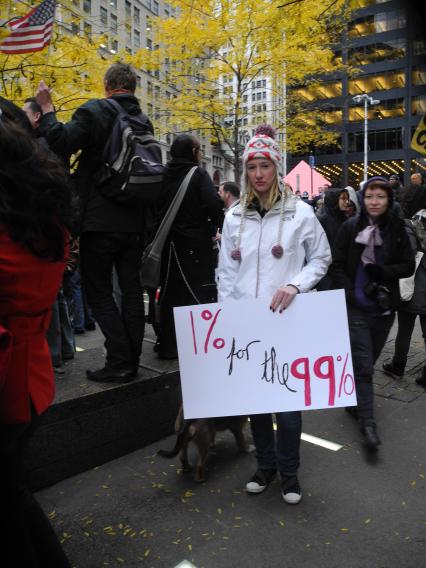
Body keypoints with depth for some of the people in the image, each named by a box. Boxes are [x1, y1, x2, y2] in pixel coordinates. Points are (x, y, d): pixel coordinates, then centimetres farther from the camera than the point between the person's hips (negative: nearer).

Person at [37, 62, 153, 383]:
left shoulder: (94, 112, -8)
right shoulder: (144, 121, 11)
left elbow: (60, 144, -14)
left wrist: (47, 109, -1)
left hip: (101, 220, -5)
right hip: (134, 220, 6)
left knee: (99, 291, 2)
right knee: (131, 288, 9)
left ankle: (119, 362, -2)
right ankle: (131, 361, 15)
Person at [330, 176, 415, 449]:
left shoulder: (397, 228, 1)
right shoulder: (350, 227, -4)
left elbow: (408, 266, 2)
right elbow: (337, 266, -2)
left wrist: (382, 271, -15)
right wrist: (352, 294, -11)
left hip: (384, 307, 3)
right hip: (356, 307, -3)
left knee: (367, 361, 16)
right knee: (364, 366, -4)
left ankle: (354, 400, 38)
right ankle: (368, 422, 4)